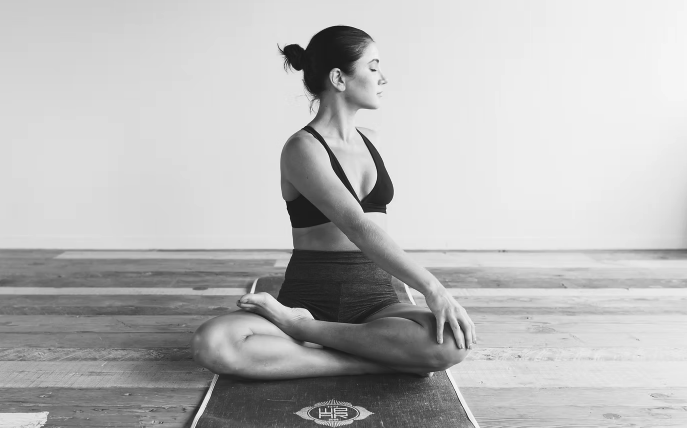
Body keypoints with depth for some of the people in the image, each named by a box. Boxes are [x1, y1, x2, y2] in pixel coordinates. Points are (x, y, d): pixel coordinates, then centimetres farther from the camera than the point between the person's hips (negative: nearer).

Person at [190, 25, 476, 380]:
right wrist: (431, 287, -30)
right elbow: (357, 227, -23)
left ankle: (299, 327, -18)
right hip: (310, 297, -5)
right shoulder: (302, 149, -10)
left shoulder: (371, 140, 12)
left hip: (375, 299, 5)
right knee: (210, 344, -33)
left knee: (454, 342, -29)